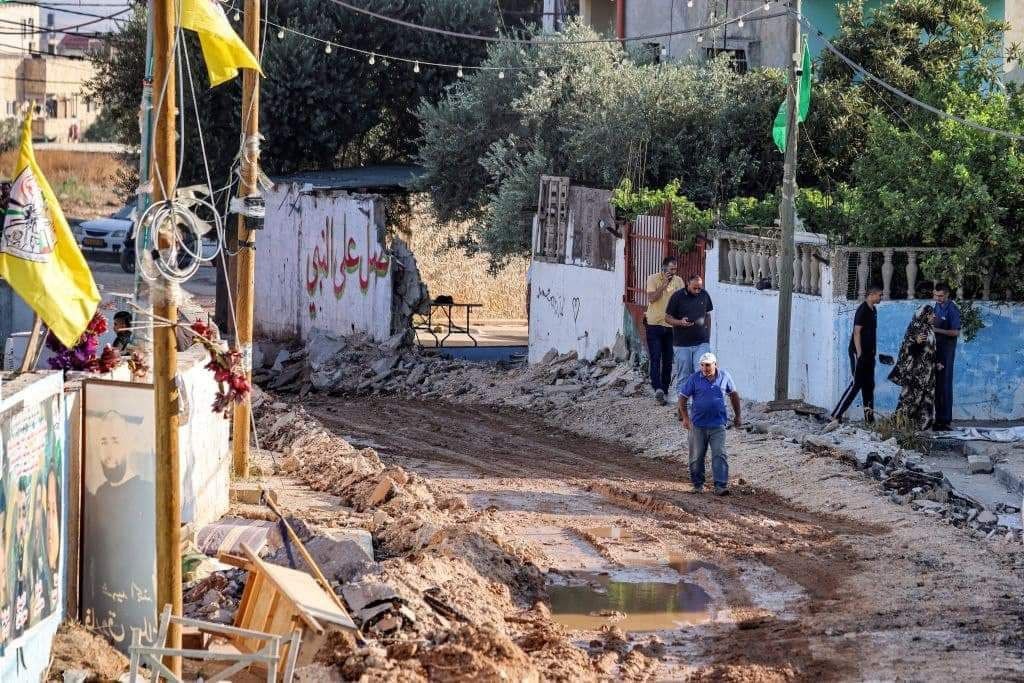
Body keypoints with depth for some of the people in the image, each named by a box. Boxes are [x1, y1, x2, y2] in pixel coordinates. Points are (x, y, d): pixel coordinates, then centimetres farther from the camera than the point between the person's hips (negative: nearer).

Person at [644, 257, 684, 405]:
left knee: (668, 360, 7)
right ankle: (658, 389, -23)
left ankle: (664, 391, 15)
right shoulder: (653, 279, -7)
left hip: (670, 325, 4)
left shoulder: (678, 281, 5)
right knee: (655, 359, -11)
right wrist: (664, 284, -22)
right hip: (654, 324, -4)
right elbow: (652, 298, -18)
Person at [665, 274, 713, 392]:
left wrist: (708, 336, 17)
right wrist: (680, 322, -21)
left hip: (701, 343, 2)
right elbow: (667, 318, -2)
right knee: (683, 377, 5)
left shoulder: (704, 295, 4)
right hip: (682, 344, -2)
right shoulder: (677, 297, -6)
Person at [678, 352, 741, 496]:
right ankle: (698, 484, 23)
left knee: (719, 455, -9)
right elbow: (682, 397, 0)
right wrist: (685, 417, -9)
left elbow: (733, 394, 16)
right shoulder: (694, 379, -4)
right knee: (697, 457, 8)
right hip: (698, 425, 0)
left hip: (718, 425, 0)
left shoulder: (724, 377, 2)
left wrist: (737, 415, 19)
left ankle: (721, 486, -11)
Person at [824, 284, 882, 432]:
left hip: (869, 353, 9)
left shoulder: (873, 310, 15)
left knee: (869, 385, 12)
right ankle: (836, 417, -19)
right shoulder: (862, 310, -13)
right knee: (855, 384, -14)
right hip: (859, 353, -9)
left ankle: (869, 417, 18)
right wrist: (859, 353, -21)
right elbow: (857, 332, -17)